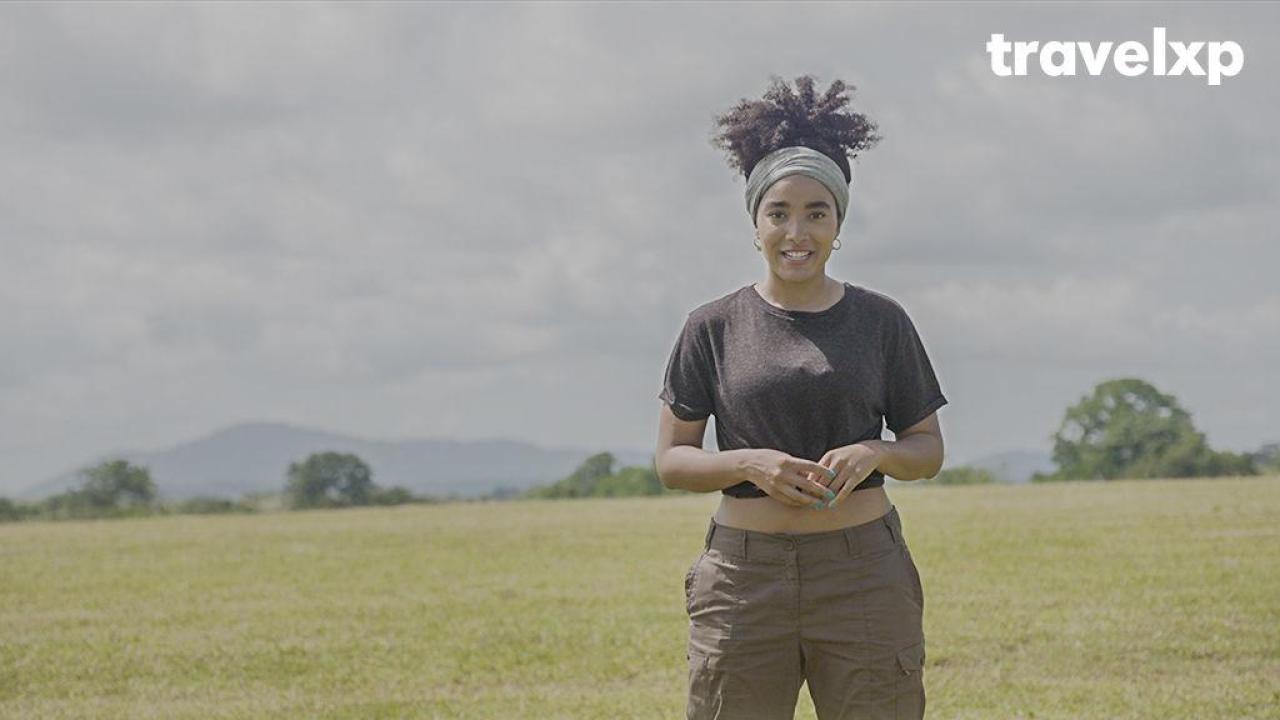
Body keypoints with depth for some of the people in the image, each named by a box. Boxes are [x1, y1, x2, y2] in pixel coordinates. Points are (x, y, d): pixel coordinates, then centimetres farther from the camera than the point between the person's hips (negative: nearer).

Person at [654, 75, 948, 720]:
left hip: (864, 574, 0)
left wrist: (872, 454, -12)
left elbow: (928, 449, 10)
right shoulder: (714, 327, 5)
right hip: (744, 575, 0)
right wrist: (750, 463, -14)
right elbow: (671, 459, 5)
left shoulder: (881, 321, 6)